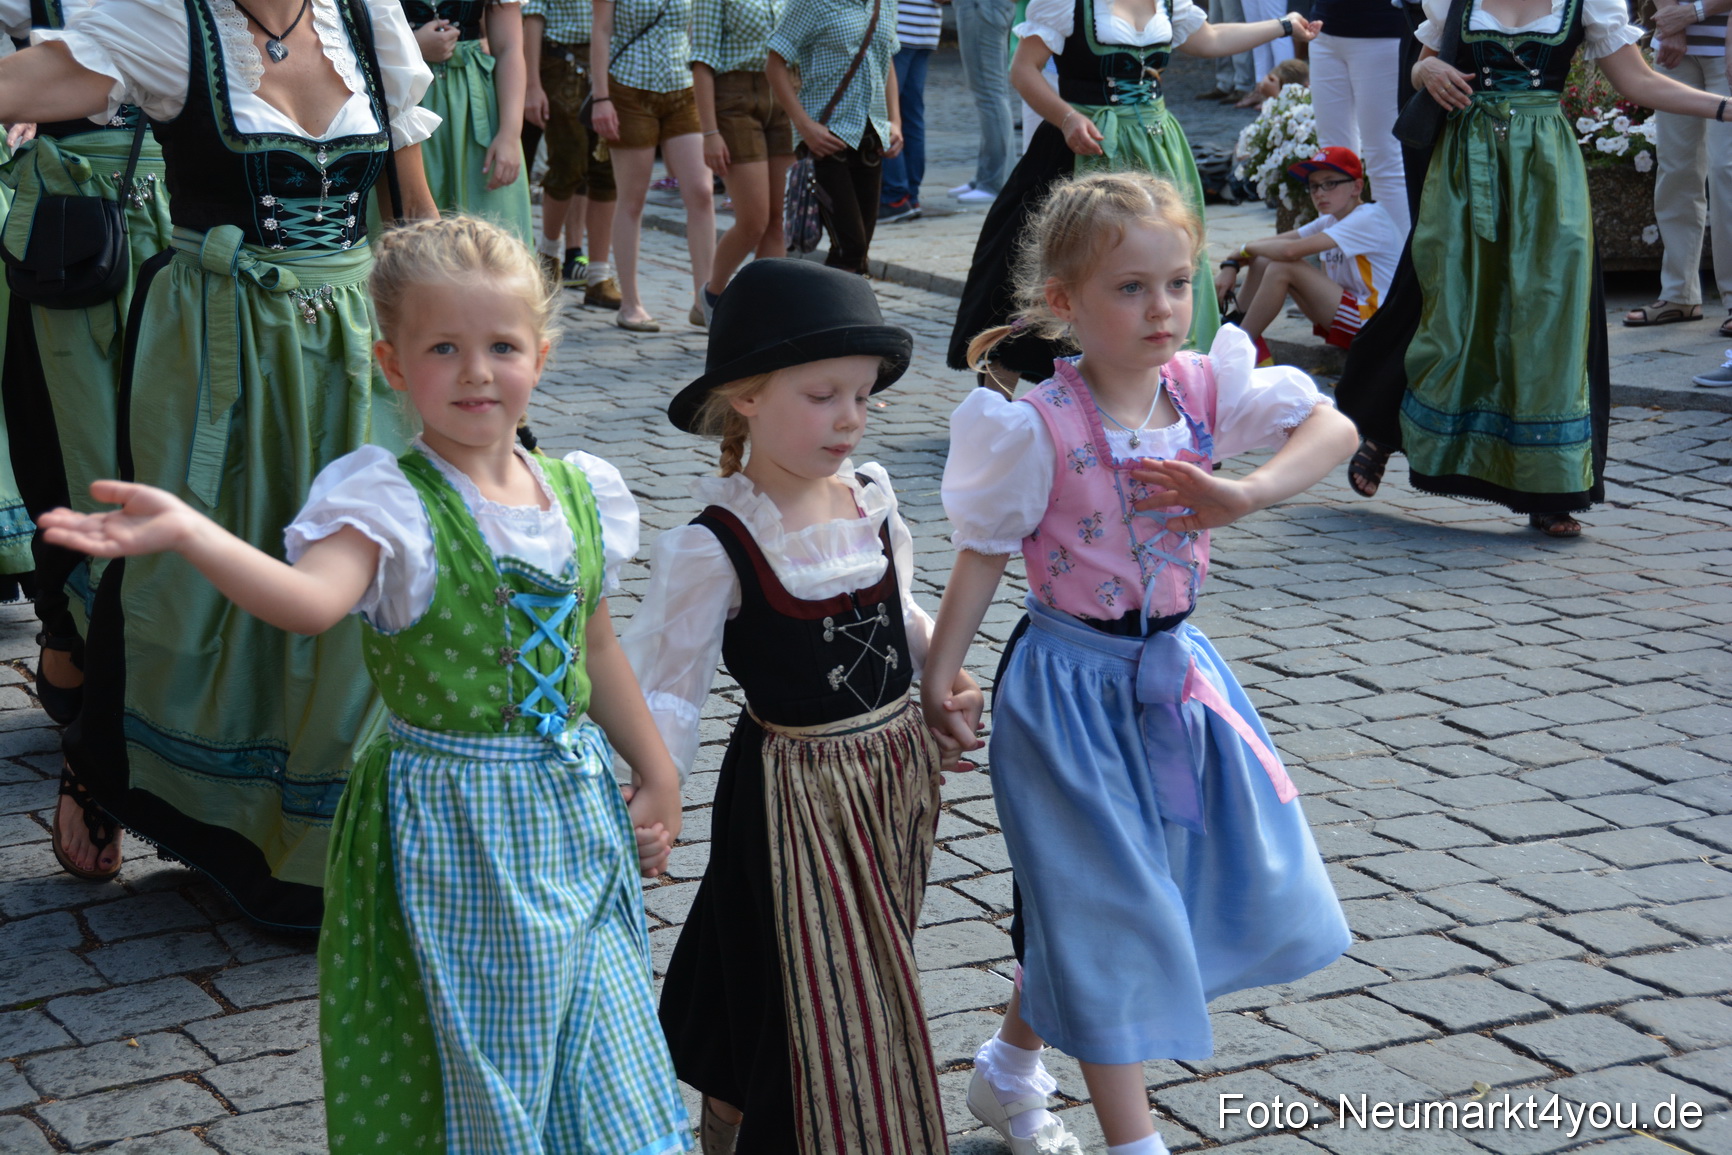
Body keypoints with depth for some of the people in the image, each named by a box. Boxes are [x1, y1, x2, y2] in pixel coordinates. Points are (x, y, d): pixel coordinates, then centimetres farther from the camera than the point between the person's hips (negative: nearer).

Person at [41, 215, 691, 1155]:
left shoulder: (574, 493, 3)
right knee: (473, 1062, 6)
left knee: (598, 1069, 14)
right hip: (453, 820, -5)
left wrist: (656, 771, 21)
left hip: (576, 805, 5)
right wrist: (188, 533, -51)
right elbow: (311, 599, -35)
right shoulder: (389, 501, -14)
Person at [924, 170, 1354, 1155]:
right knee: (1102, 904, 0)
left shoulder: (1205, 389, -5)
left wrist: (1243, 494, -24)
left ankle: (1013, 1068, 36)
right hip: (1075, 683, -6)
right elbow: (984, 555, -11)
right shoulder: (1036, 428, -18)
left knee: (1190, 882, 16)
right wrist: (940, 679, -10)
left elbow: (1334, 430, -9)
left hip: (1173, 670, 6)